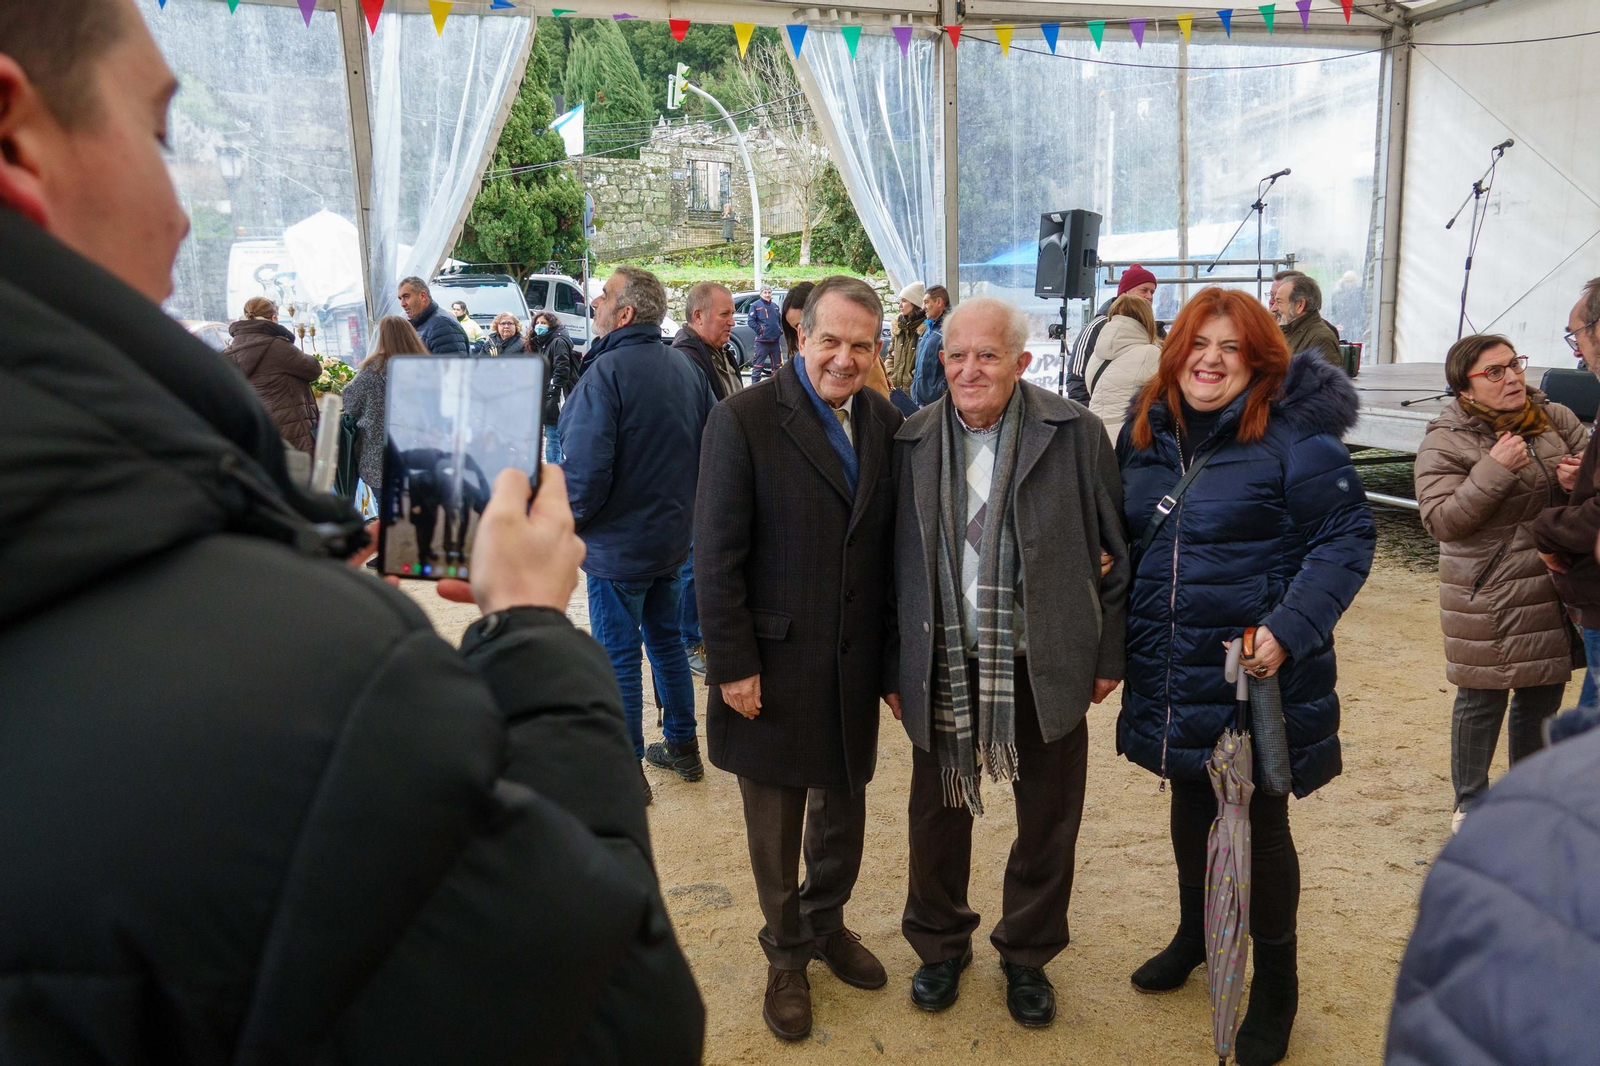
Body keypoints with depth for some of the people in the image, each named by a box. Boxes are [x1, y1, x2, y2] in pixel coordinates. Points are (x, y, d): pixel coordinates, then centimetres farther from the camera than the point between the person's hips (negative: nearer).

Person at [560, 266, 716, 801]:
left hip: (618, 542, -7)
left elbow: (586, 469, -24)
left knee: (618, 655, 4)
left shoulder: (606, 372, -20)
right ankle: (682, 747, 32)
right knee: (666, 640, 20)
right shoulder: (686, 368, 4)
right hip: (672, 535, 8)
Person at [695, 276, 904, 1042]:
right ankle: (786, 956, 35)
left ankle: (826, 925, 44)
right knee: (775, 823, 13)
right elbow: (718, 554, -12)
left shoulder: (886, 425, 3)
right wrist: (732, 663, -13)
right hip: (774, 665, -4)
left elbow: (892, 548, 6)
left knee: (843, 809, 19)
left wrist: (893, 657, 6)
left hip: (854, 668, 4)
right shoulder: (745, 420, -12)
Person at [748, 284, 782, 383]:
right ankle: (754, 383, -3)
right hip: (762, 340, -6)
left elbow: (780, 319, 24)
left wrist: (780, 330, 9)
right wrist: (760, 330, -16)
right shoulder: (756, 305, -4)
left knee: (776, 364, 12)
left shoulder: (775, 306, 14)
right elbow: (750, 320, -10)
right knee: (758, 364, -6)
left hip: (775, 340, 6)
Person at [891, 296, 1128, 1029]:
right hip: (943, 667, 1)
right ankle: (940, 945, 39)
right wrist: (894, 666, 3)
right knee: (938, 812, 15)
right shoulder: (913, 441, -1)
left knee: (1048, 822, 14)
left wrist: (1109, 654, 0)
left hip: (1046, 666, -1)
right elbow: (896, 562, 3)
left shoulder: (1074, 433, -7)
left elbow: (1113, 549, -1)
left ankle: (1027, 954, 37)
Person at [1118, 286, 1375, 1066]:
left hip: (1256, 671, -5)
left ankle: (1275, 985, 31)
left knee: (1260, 824, 9)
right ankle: (1194, 933, 46)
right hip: (1172, 672, 5)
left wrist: (1289, 627, -23)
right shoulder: (1147, 432, 5)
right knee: (1190, 804, 22)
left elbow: (1347, 536, -13)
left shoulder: (1293, 435, -13)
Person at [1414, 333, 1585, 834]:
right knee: (1482, 699, 4)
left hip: (1555, 588, 5)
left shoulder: (1556, 419, 4)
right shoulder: (1446, 441, -11)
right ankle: (1469, 802, 23)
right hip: (1487, 597, -5)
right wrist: (1494, 470, -25)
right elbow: (1441, 520, -17)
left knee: (1544, 693, 16)